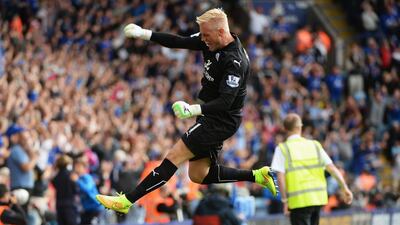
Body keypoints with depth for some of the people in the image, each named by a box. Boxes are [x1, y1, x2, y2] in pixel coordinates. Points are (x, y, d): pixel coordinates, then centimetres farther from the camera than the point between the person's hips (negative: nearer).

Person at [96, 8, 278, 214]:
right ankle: (256, 176, 17)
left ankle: (126, 201, -13)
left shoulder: (235, 62, -26)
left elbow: (225, 102, -31)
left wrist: (194, 110, -43)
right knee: (198, 175, 13)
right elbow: (179, 42, 4)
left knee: (174, 156, -13)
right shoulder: (210, 42, -1)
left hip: (222, 120, -10)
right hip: (210, 116, 10)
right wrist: (144, 34, -6)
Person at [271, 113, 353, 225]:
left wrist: (284, 200, -6)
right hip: (318, 198, 4)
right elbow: (332, 168, 1)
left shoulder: (282, 149, -3)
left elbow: (280, 178, -11)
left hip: (299, 202, -4)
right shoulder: (315, 145, 7)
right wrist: (345, 188, 3)